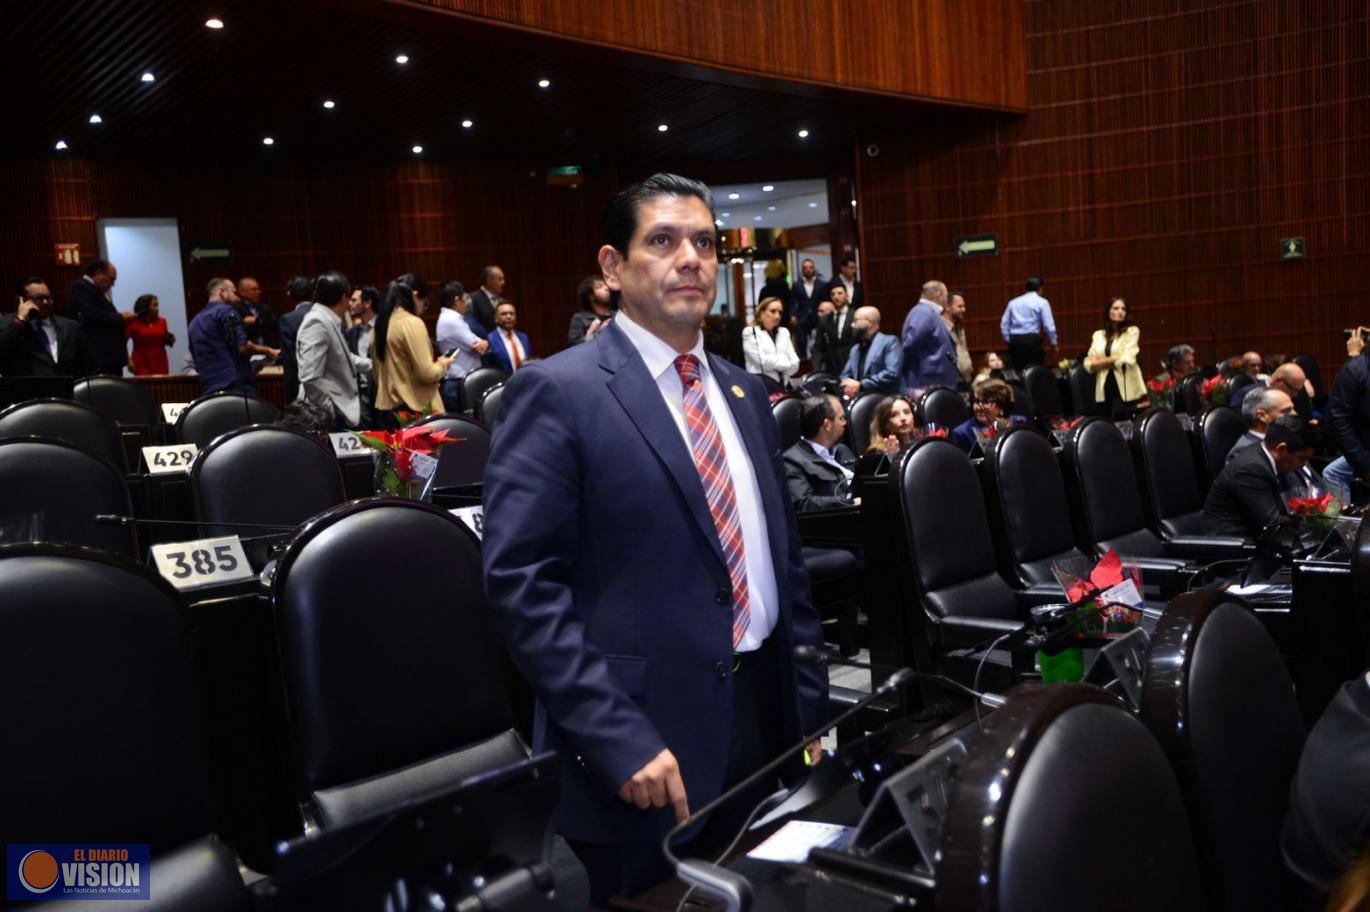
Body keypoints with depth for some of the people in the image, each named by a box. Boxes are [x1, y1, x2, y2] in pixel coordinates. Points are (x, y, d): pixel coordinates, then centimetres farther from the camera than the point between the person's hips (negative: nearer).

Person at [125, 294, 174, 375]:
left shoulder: (162, 321, 8)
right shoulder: (132, 322, -3)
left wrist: (170, 340, -1)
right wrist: (129, 361, -10)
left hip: (160, 363, 4)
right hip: (142, 364, -4)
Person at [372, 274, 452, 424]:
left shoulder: (380, 324, 11)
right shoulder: (412, 323, -13)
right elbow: (427, 374, -16)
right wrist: (442, 364, 2)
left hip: (386, 407, 8)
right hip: (413, 409, -8)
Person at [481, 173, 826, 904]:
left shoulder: (743, 393, 12)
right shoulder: (557, 392, -10)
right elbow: (522, 583, -16)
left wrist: (809, 705, 10)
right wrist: (617, 739, -20)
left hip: (764, 727, 6)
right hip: (642, 744, -6)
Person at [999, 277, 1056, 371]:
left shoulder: (1013, 302, 14)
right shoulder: (1042, 302, 3)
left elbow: (1004, 324, 9)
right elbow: (1049, 325, -3)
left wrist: (1009, 341, 13)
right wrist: (1054, 344, 6)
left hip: (1015, 340, 4)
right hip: (1032, 340, -4)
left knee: (1018, 372, 9)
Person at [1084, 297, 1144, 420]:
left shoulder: (1132, 331, 3)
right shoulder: (1098, 335, 13)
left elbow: (1127, 360, -10)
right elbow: (1089, 364, 4)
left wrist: (1102, 361, 0)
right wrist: (1114, 359, -9)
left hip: (1125, 388, -4)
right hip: (1105, 388, 4)